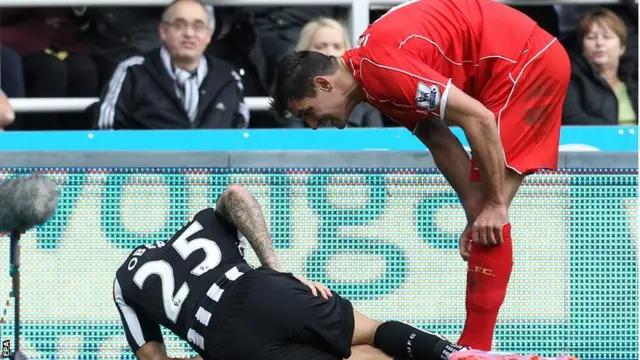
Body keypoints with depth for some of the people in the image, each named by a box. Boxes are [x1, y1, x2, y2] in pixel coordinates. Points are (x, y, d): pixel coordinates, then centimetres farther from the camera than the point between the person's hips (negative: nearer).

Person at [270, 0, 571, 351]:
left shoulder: (380, 66, -23)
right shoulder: (374, 78, 7)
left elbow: (478, 118, -25)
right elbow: (442, 144, 10)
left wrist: (493, 205, -17)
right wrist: (476, 214, 2)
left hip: (527, 62, -10)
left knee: (490, 216, -12)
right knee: (485, 215, 11)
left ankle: (475, 346, -11)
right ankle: (475, 345, 15)